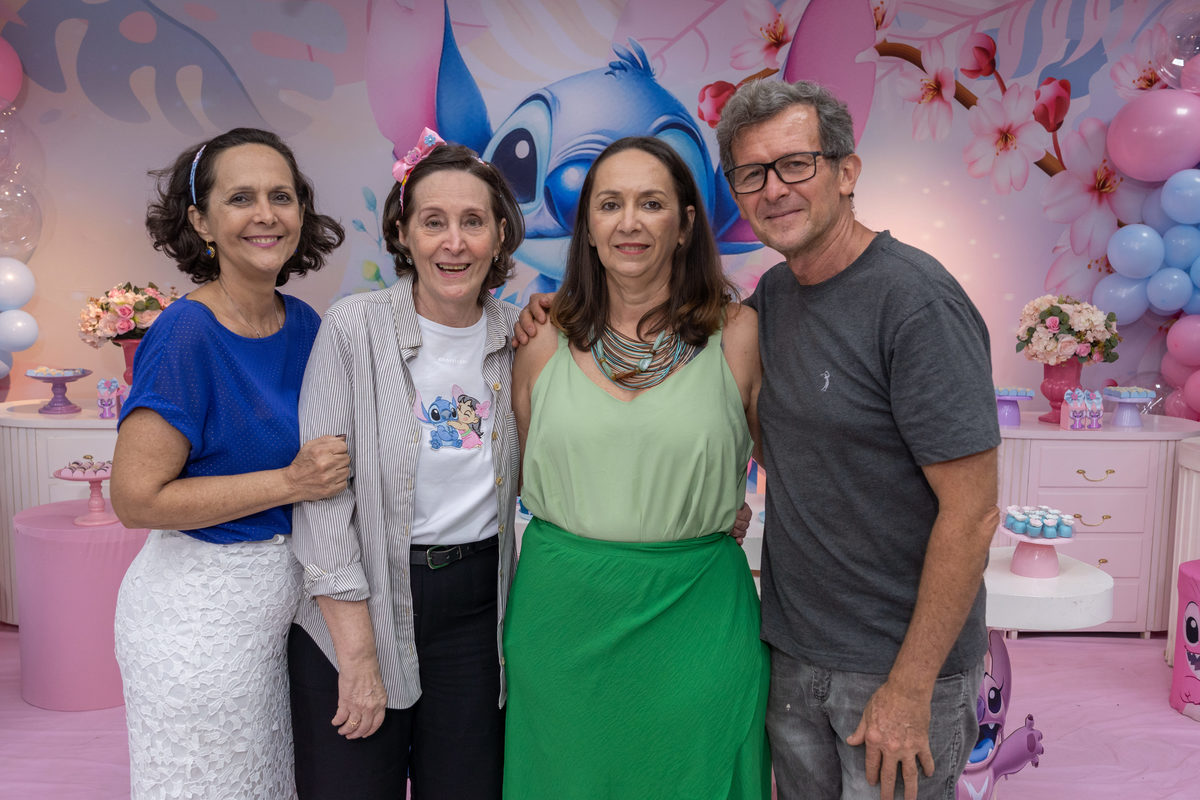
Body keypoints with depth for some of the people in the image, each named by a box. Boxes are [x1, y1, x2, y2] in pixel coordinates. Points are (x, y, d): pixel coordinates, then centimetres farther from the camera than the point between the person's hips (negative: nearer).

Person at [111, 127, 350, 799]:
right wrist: (290, 482, -21)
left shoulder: (305, 324, 0)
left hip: (285, 594, 6)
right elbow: (137, 498, -19)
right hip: (201, 610, -6)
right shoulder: (185, 334, -19)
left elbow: (326, 453, 14)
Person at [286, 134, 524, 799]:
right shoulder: (353, 328, -11)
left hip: (477, 606, 4)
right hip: (355, 607, -3)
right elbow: (321, 495, -12)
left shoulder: (516, 336, 1)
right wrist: (358, 655, -13)